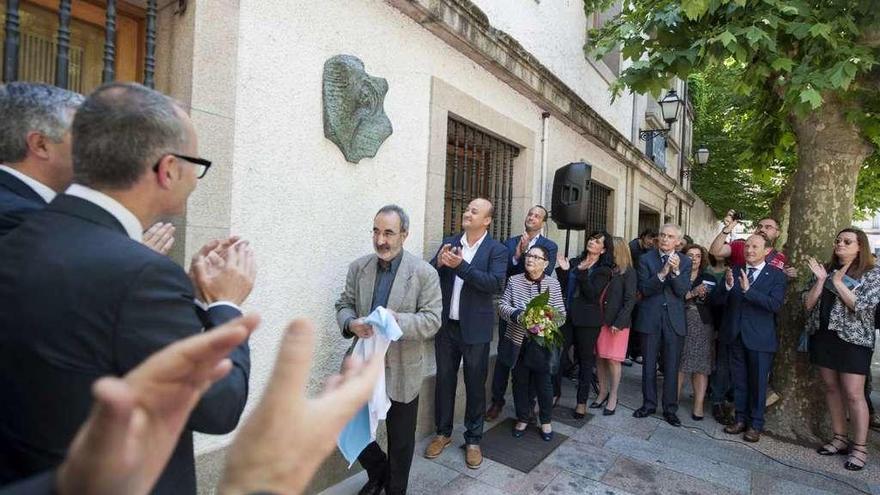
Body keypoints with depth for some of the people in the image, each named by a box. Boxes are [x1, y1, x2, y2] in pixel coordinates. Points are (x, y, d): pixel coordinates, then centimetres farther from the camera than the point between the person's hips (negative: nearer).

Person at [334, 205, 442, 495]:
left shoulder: (425, 273, -11)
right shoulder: (358, 267, 1)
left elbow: (432, 320, -14)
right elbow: (343, 305, 5)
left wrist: (397, 320, -30)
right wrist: (351, 323, -18)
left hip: (401, 372, -3)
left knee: (401, 441, 15)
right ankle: (377, 471, 45)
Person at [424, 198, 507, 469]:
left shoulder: (497, 250, -5)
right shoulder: (449, 243, 6)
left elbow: (496, 284, -19)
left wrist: (461, 265, -26)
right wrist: (439, 262, -19)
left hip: (475, 329, -3)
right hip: (446, 326, 3)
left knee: (475, 384, 10)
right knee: (444, 380, 15)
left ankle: (473, 439, 29)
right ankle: (443, 432, 34)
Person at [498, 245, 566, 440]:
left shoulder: (553, 284, -2)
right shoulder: (514, 280, 1)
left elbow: (561, 313, -2)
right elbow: (502, 305, -2)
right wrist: (516, 314, -21)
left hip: (542, 342, -1)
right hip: (518, 341, 1)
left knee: (543, 383, 9)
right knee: (520, 382, 13)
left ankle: (546, 421, 31)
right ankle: (522, 419, 32)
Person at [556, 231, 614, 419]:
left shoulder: (603, 271, -2)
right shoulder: (575, 262, 10)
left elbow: (592, 295, -14)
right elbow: (564, 288, 8)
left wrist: (583, 272, -23)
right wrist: (563, 271, -8)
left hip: (588, 319, -3)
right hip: (568, 315, 4)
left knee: (586, 359, 5)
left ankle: (582, 402, 15)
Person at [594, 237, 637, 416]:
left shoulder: (628, 272, -5)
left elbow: (630, 300, -8)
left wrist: (619, 323, -15)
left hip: (617, 322, -4)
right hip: (600, 320, 4)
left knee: (613, 360, 1)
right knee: (599, 358, 8)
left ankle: (613, 396, 16)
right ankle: (603, 392, 22)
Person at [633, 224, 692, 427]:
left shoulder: (685, 262, 2)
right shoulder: (646, 259, -1)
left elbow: (682, 291, -8)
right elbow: (644, 289, -10)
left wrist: (675, 271, -24)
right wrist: (662, 273, -24)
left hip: (674, 320, 0)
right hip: (650, 319, 0)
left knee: (672, 367, 7)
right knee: (648, 365, 11)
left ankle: (670, 409, 21)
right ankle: (649, 404, 26)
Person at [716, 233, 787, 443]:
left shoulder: (776, 276, -5)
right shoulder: (735, 271, 4)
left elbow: (775, 305, -19)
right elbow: (719, 299, -2)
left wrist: (748, 290, -29)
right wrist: (727, 285, -21)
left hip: (760, 338, -3)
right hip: (735, 336, 3)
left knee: (758, 383, 8)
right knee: (739, 381, 14)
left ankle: (755, 424, 22)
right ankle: (741, 418, 28)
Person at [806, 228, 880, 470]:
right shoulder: (826, 270, 8)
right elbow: (808, 304, 2)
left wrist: (838, 283, -13)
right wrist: (820, 280, -9)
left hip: (853, 340, -4)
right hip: (822, 336, 5)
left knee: (853, 394, -3)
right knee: (831, 388, 11)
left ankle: (859, 448, 9)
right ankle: (839, 439, 22)